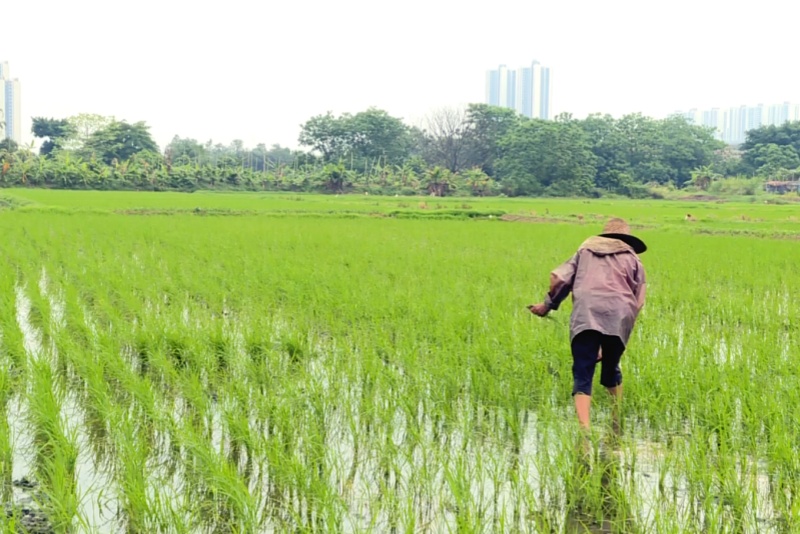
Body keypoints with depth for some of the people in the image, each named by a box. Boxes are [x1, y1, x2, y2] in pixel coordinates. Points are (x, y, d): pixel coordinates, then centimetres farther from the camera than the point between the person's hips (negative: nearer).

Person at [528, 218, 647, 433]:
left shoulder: (585, 250, 27)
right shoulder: (632, 258, 26)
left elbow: (558, 278, 17)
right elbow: (638, 300, 17)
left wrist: (548, 305, 30)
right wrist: (625, 325, 19)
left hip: (585, 314, -1)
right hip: (619, 316, 1)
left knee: (583, 375, -6)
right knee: (611, 368, 22)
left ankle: (584, 428, -24)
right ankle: (619, 424, 30)